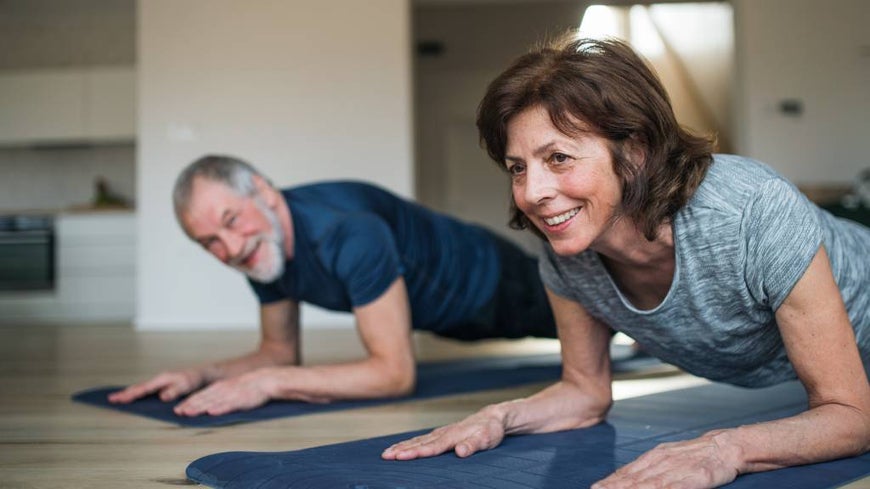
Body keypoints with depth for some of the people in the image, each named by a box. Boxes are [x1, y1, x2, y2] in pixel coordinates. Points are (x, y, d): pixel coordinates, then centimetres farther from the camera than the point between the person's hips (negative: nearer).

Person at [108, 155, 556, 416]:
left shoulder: (348, 233, -45)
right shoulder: (263, 247, -19)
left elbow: (395, 373, -45)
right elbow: (280, 353, -6)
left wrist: (267, 383, -48)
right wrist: (200, 375, -23)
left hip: (490, 279, -7)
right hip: (442, 312, 7)